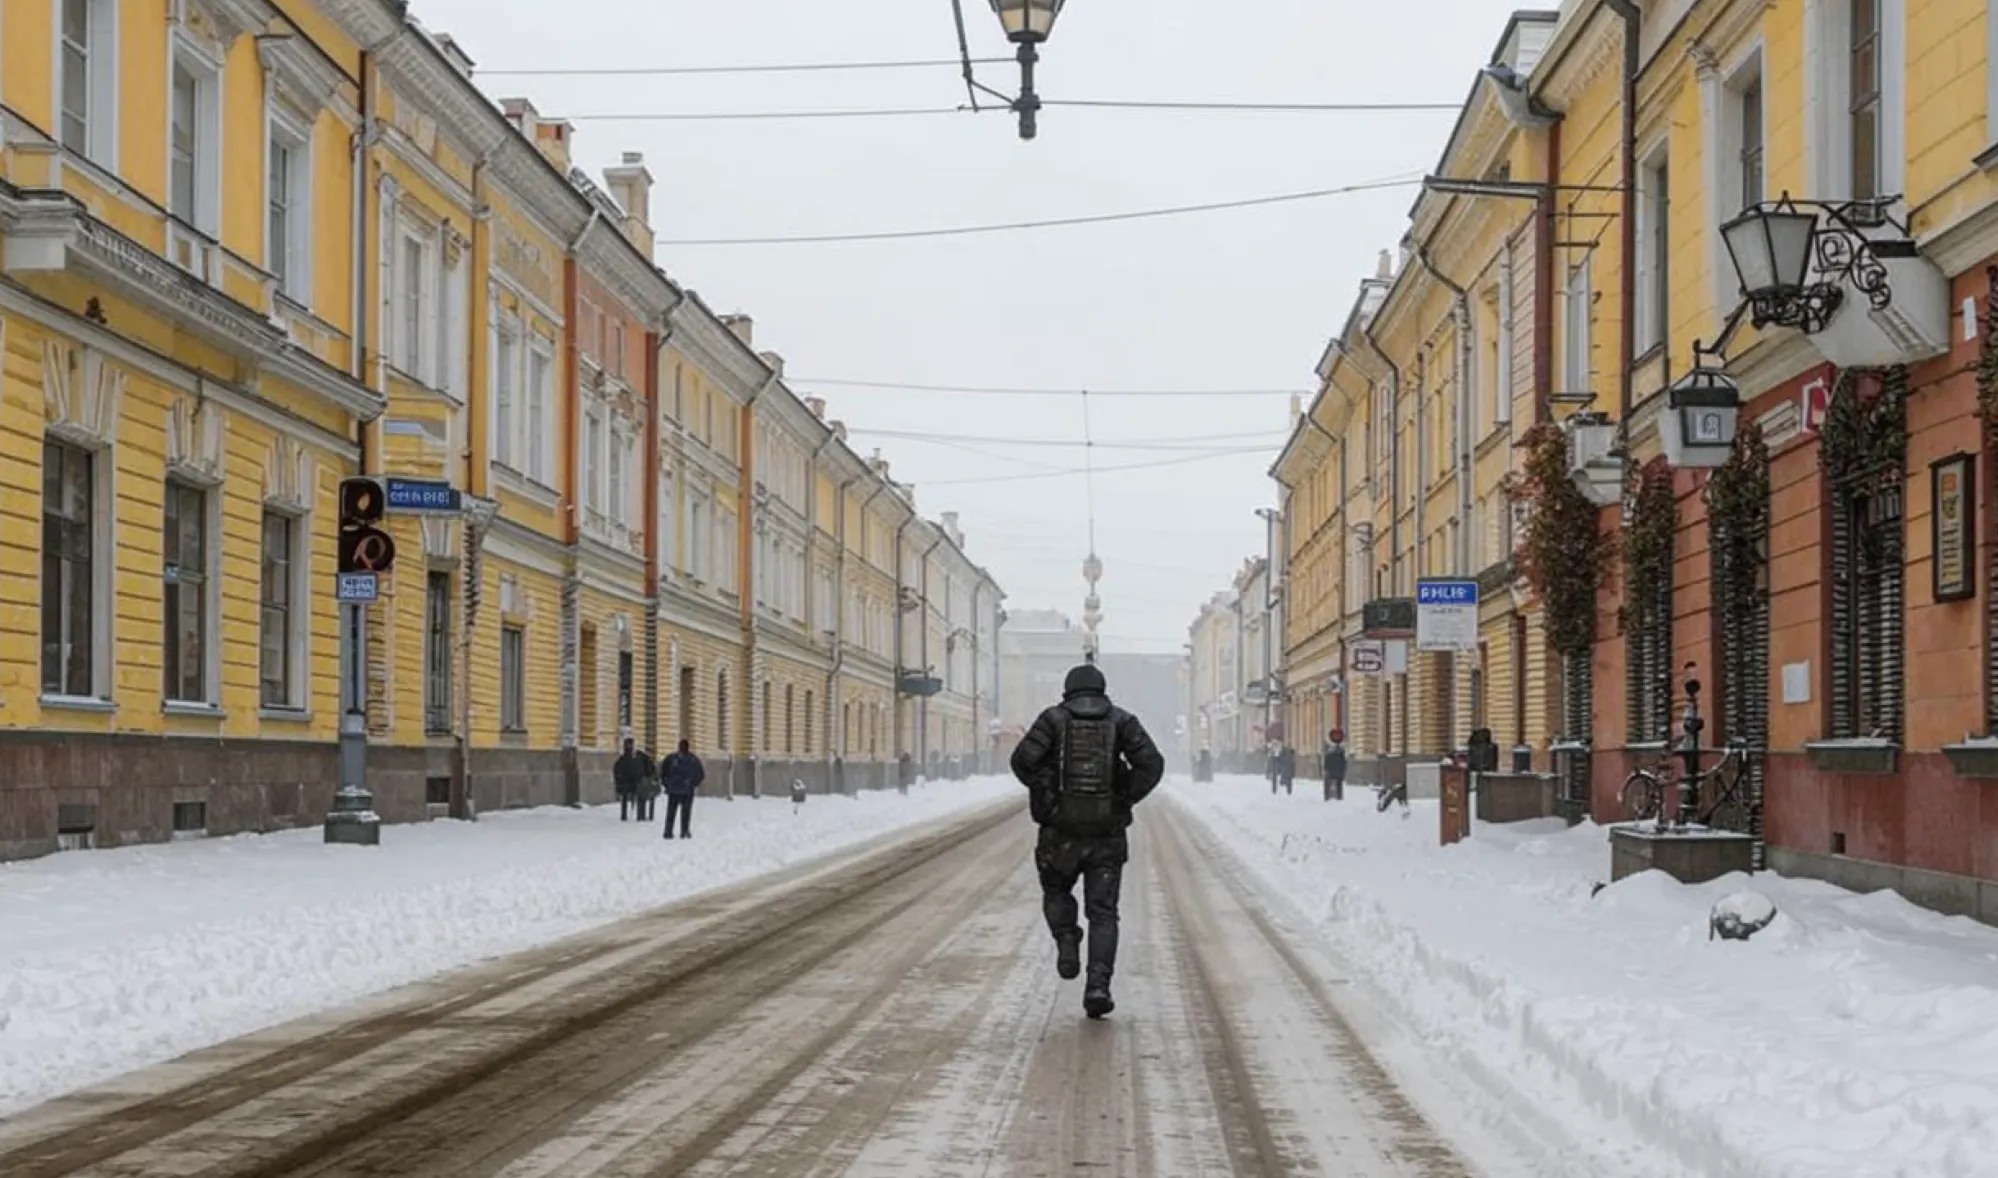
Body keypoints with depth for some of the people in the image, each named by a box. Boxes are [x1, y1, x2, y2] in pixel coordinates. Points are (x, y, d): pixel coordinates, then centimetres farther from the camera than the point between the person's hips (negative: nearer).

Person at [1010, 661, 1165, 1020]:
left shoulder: (1053, 719, 3)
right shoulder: (1121, 721, 6)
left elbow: (1023, 759, -11)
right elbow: (1151, 763, -8)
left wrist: (1046, 794, 2)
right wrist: (1126, 799, 2)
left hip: (1061, 830, 0)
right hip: (1108, 833, 0)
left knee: (1056, 892, 25)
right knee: (1103, 912, 6)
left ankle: (1067, 944, 1)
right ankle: (1098, 985, -8)